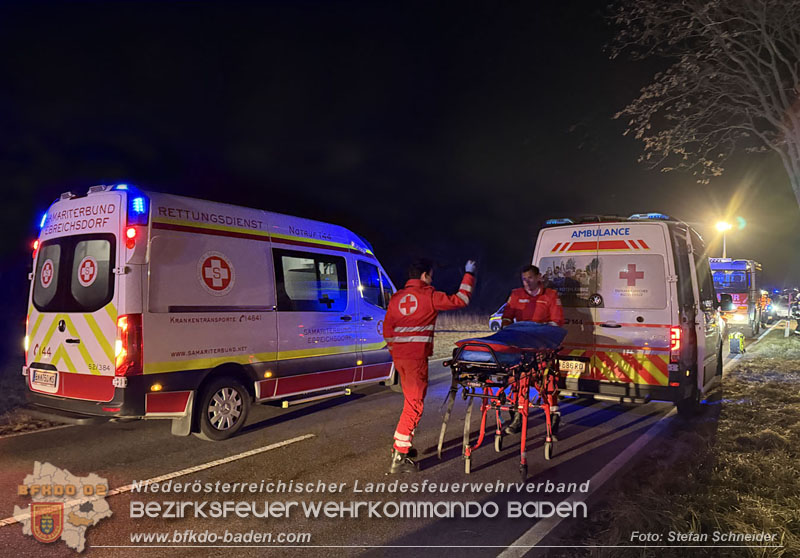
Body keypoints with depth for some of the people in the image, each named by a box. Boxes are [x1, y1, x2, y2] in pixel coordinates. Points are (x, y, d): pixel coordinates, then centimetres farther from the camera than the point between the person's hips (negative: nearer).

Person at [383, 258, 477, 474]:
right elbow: (460, 300, -1)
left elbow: (387, 331, 12)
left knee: (411, 401, 21)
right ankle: (400, 456, -5)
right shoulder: (429, 295, -6)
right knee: (414, 405, -3)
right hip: (416, 357, -7)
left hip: (399, 356, 7)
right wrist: (469, 275, 9)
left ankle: (402, 445, 28)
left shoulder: (396, 298, 12)